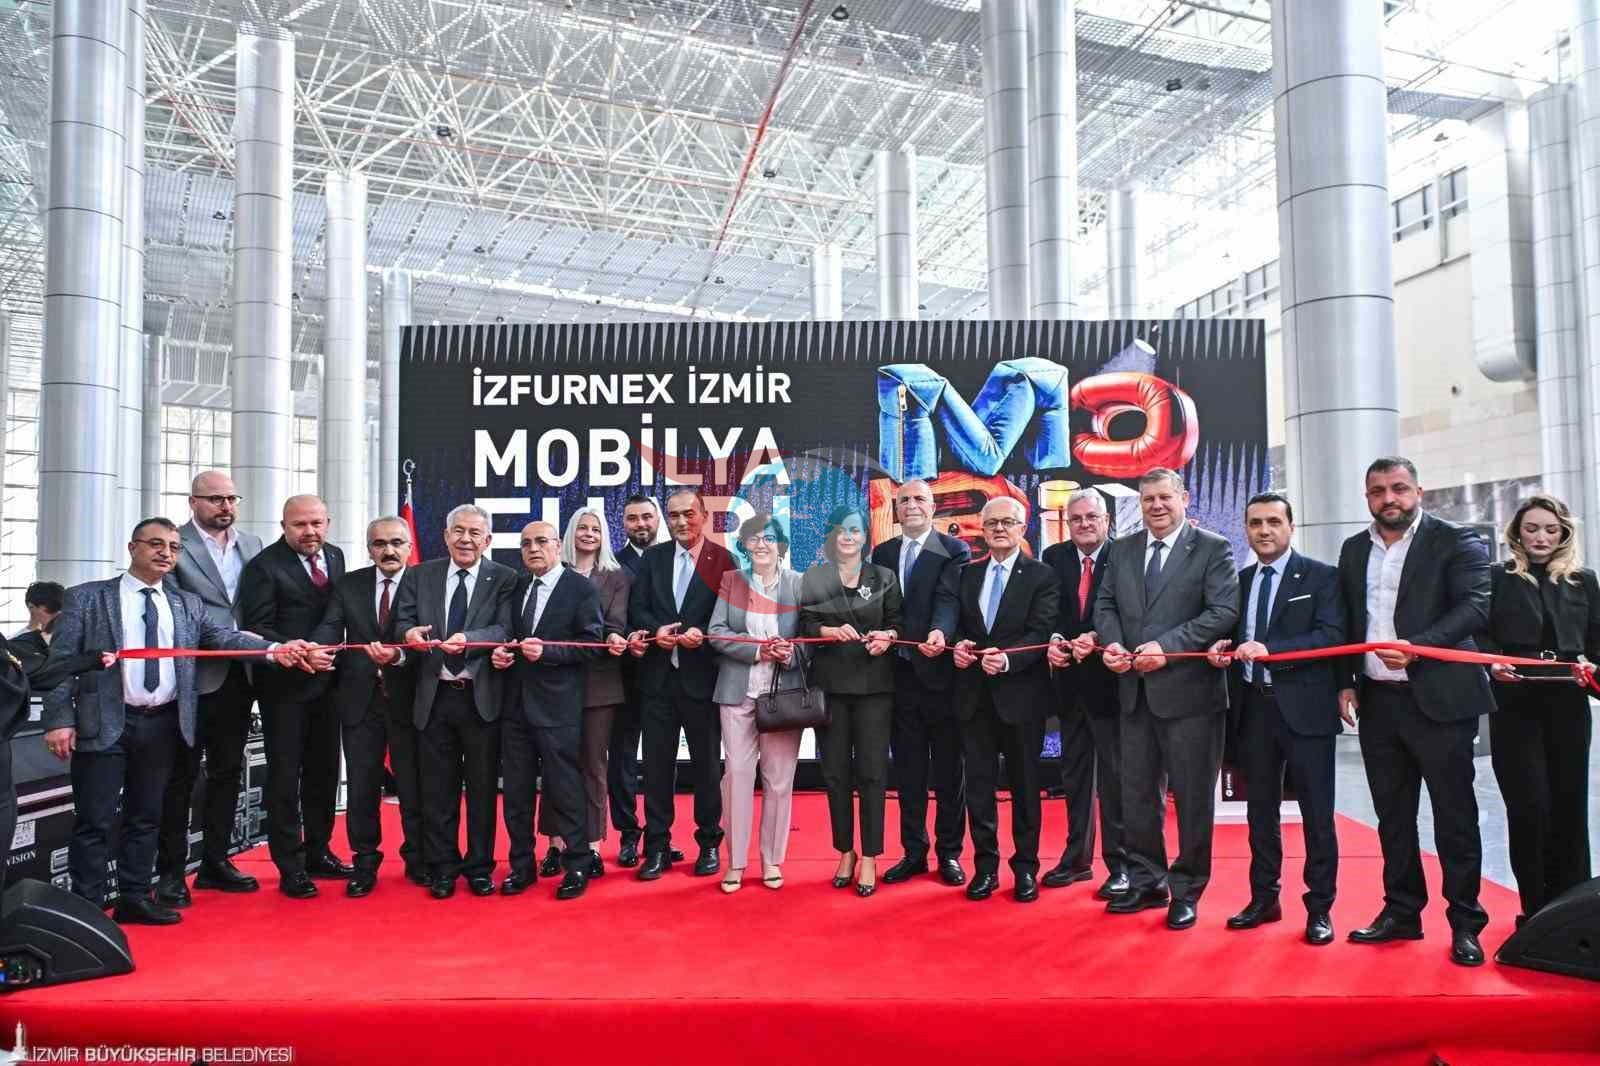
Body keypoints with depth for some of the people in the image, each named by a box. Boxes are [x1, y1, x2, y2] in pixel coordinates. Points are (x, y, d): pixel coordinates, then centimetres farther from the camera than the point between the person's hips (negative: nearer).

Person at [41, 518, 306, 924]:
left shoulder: (188, 604, 10)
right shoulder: (87, 598, 0)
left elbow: (223, 636, -2)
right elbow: (61, 660, -4)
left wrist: (273, 649, -19)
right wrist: (60, 719, -13)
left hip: (163, 724, 4)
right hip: (104, 724, -4)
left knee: (146, 816, 14)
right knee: (95, 820, 2)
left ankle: (134, 899, 25)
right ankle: (87, 905, 13)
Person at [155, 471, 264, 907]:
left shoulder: (252, 544, 10)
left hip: (238, 676, 6)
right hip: (194, 676, -6)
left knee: (228, 771, 13)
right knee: (182, 774, 4)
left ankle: (215, 861, 24)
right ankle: (171, 871, 14)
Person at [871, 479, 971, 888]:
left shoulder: (954, 550, -3)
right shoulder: (882, 553, 12)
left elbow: (948, 599, -19)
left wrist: (938, 632, -37)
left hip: (939, 670, -4)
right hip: (899, 673, 4)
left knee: (948, 767, 7)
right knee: (908, 769, 11)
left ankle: (949, 853, 20)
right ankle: (914, 852, 23)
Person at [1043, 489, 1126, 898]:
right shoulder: (1053, 557, 6)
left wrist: (1095, 640, -27)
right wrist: (1053, 641, -17)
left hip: (1109, 678, -5)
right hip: (1069, 680, 5)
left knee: (1114, 775, 2)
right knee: (1074, 773, 15)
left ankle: (1120, 864, 14)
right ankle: (1077, 858, 27)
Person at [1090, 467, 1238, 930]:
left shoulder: (1213, 548, -4)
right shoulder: (1122, 550, 13)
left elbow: (1223, 611, -13)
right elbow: (1105, 604, 13)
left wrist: (1166, 647, -20)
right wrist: (1112, 643, -8)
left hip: (1189, 690, -5)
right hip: (1135, 690, 5)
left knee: (1192, 796, 5)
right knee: (1137, 793, 13)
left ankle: (1186, 890, 19)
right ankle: (1146, 882, 27)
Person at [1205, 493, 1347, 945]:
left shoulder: (1320, 576, -3)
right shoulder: (1239, 581, 12)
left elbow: (1330, 635, -15)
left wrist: (1269, 648, -25)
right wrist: (1222, 648, -5)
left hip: (1304, 706, -5)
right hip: (1252, 708, 5)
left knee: (1316, 813, 3)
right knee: (1260, 809, 13)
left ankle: (1319, 908, 15)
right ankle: (1264, 898, 25)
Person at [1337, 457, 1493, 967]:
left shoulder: (1456, 541, -3)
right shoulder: (1354, 551, 13)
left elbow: (1474, 607, -15)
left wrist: (1417, 647, -26)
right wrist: (1346, 682, 8)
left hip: (1438, 699, -5)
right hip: (1377, 702, 5)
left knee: (1454, 816, 3)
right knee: (1392, 815, 13)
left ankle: (1465, 923, 14)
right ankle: (1401, 912, 24)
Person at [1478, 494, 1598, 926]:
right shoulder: (1498, 579, 4)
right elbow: (1482, 634, 0)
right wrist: (1493, 664, -19)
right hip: (1515, 706, -2)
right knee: (1529, 806, -4)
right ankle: (1536, 909, 6)